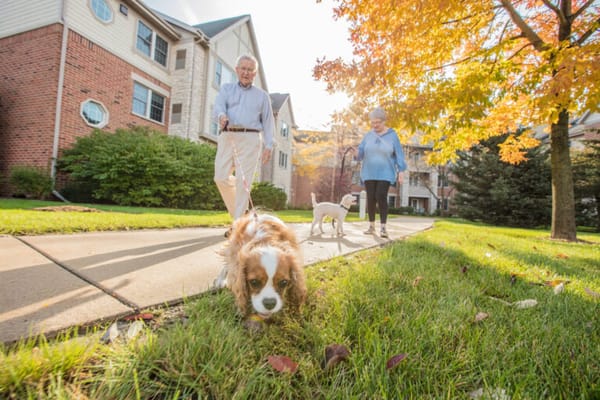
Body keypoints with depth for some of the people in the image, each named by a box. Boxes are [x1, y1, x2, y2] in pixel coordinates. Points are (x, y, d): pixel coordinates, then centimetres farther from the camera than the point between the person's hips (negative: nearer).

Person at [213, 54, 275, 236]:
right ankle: (237, 209, 19)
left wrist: (268, 145, -2)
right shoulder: (226, 88, 18)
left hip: (250, 139, -2)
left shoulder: (262, 95, 18)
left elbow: (268, 122, 10)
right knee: (221, 177, -5)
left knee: (243, 181, -10)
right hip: (227, 137, 2)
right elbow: (218, 108, 0)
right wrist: (221, 117, -25)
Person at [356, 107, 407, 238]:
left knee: (381, 197, -12)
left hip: (385, 173, -2)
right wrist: (357, 154, -22)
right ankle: (371, 226, 16)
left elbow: (398, 154, 0)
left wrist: (400, 171, -5)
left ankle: (383, 227, -3)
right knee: (370, 198, 4)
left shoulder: (392, 135, -1)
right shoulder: (369, 135, 5)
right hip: (369, 173, 3)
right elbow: (361, 150, 1)